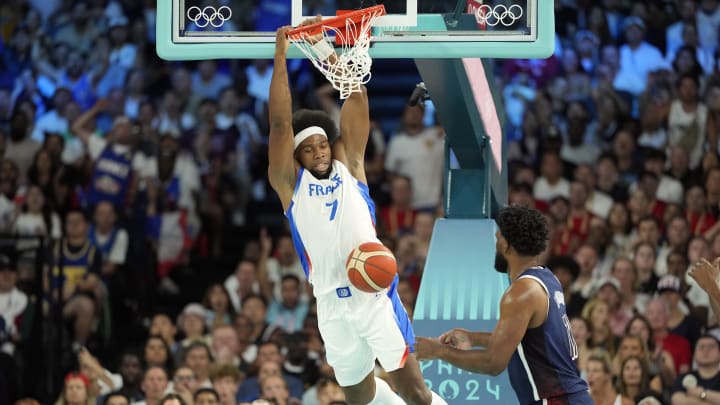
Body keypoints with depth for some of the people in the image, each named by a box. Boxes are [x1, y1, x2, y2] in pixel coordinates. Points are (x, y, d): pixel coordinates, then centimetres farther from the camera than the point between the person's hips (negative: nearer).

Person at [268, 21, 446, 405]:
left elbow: (356, 99, 5)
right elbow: (280, 122, -3)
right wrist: (281, 53, -5)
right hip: (333, 307, 1)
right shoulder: (290, 183, 6)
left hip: (376, 295, -1)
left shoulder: (348, 165, 10)